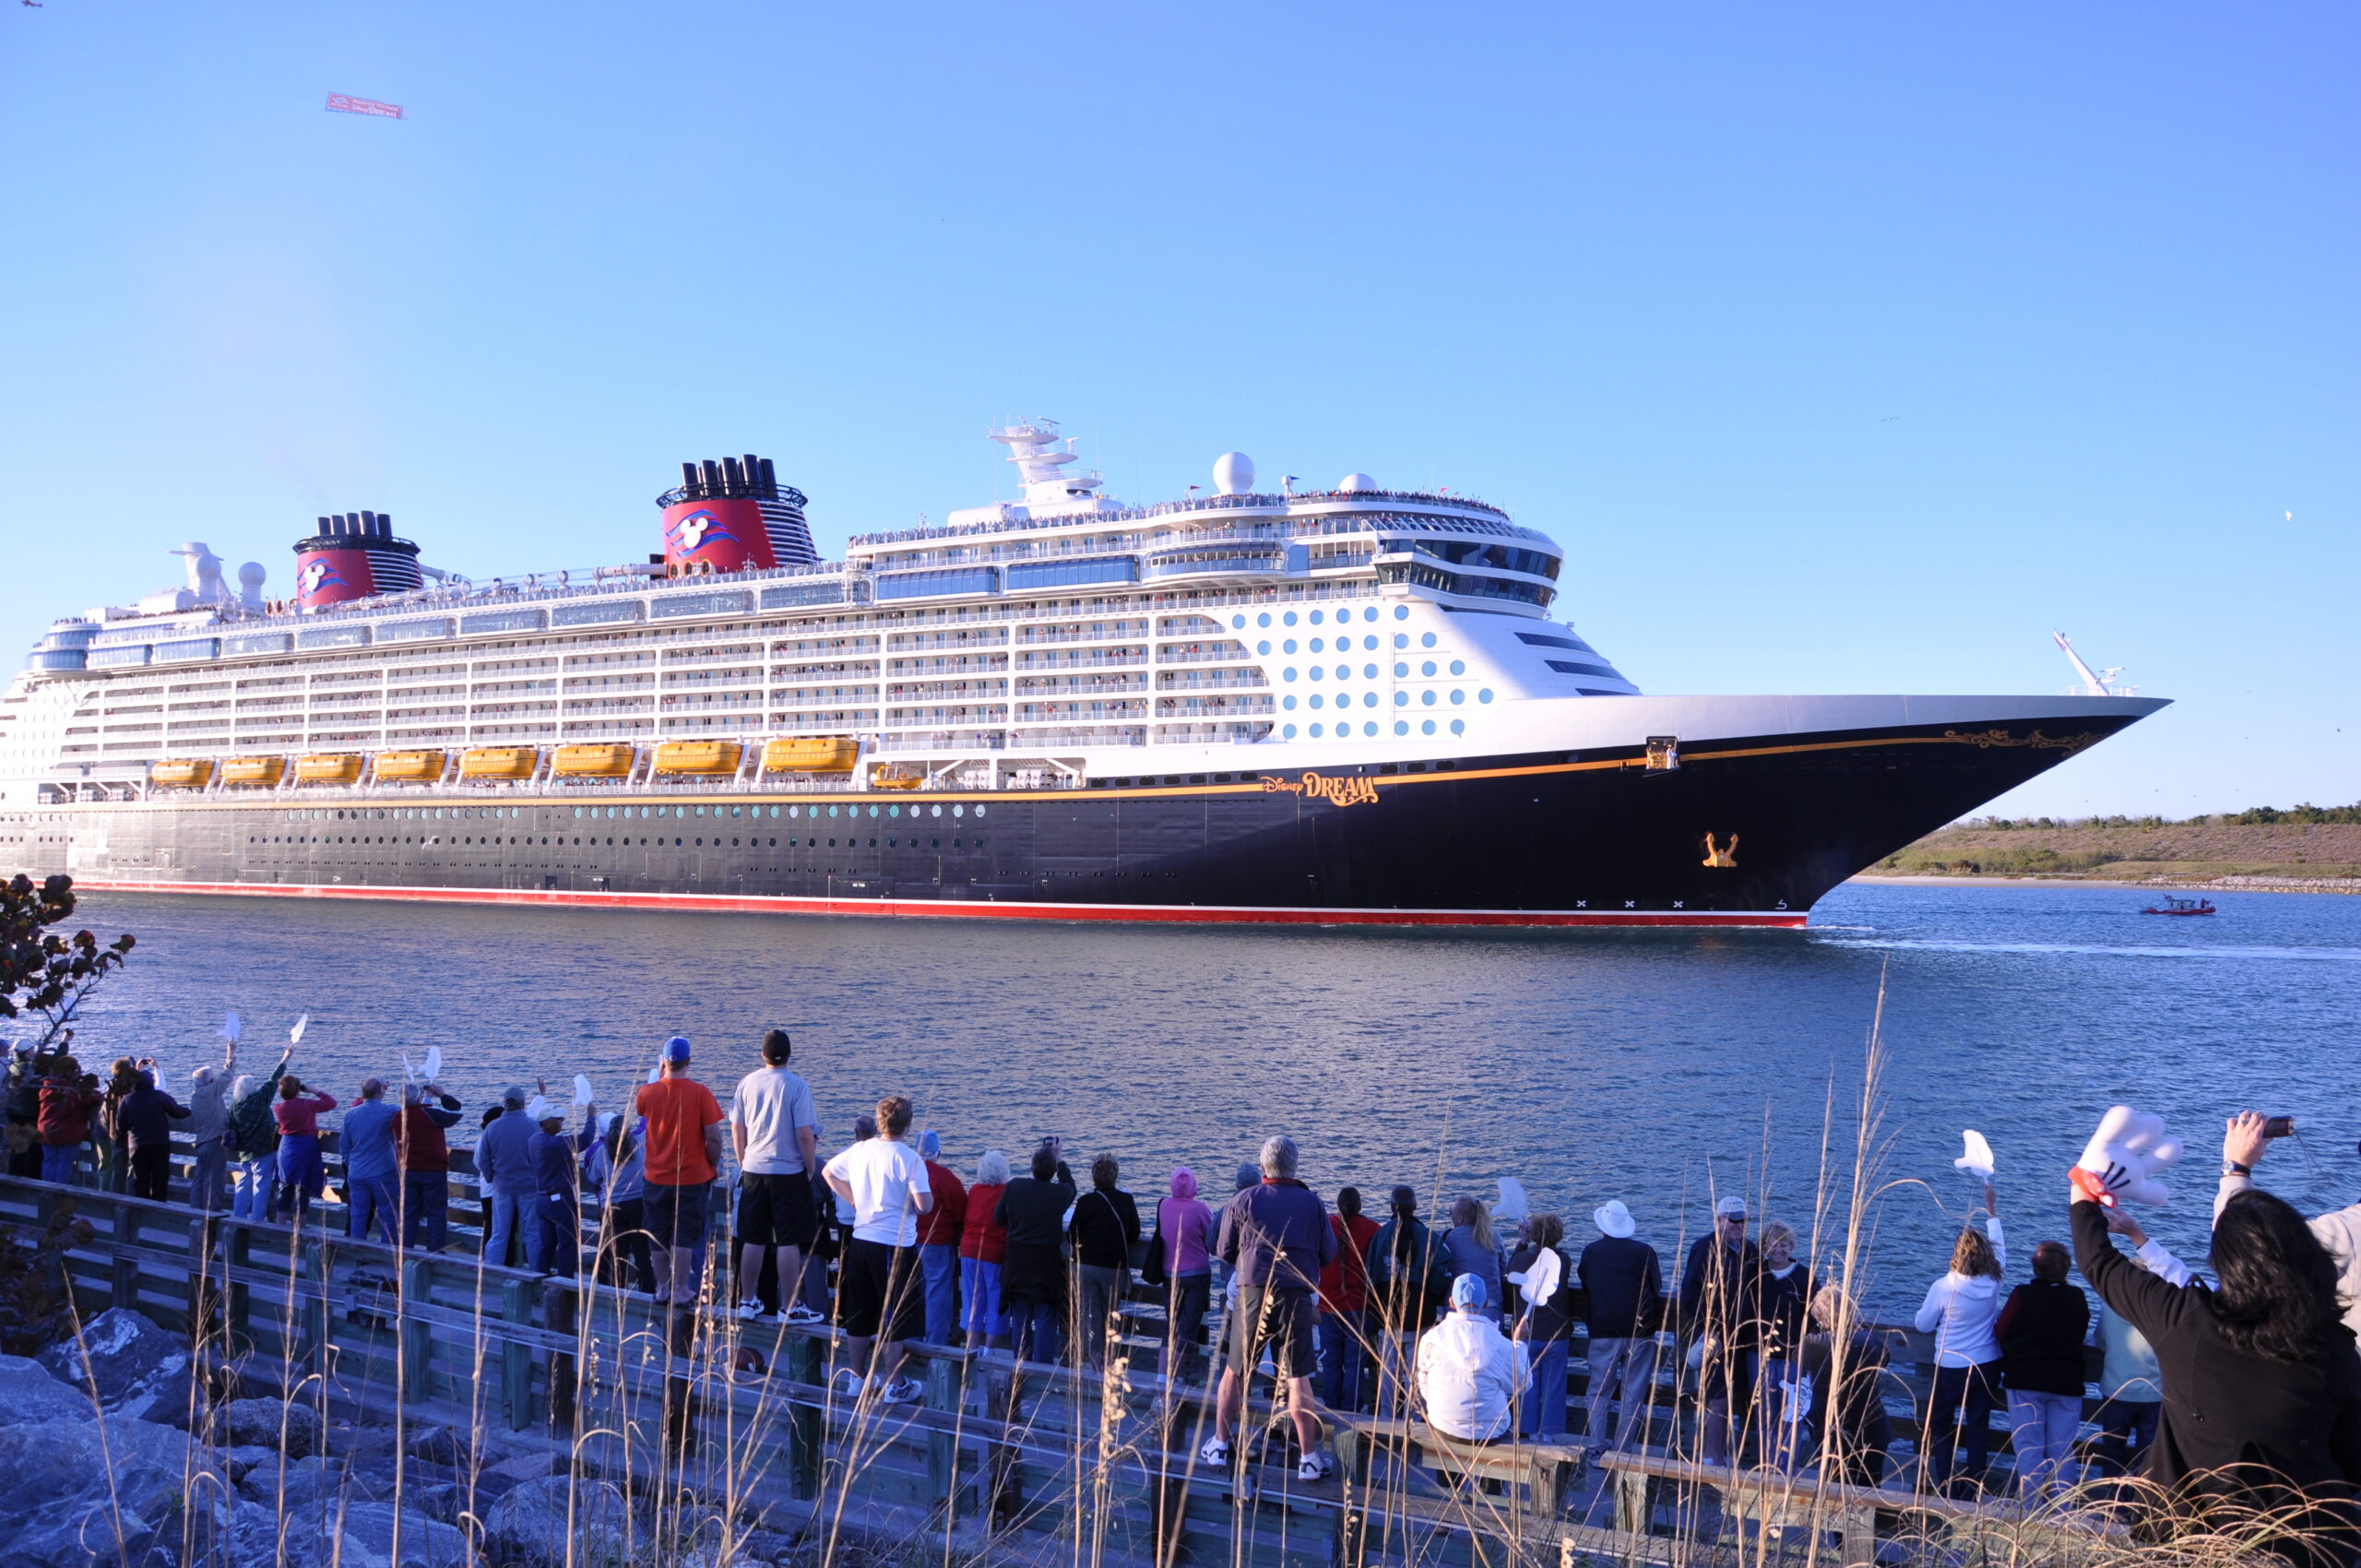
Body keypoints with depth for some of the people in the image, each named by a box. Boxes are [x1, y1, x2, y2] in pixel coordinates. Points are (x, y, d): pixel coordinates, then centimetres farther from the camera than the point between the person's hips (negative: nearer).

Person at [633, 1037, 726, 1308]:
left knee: (660, 1237, 13)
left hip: (657, 1178, 3)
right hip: (693, 1177, -3)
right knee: (685, 1235, 2)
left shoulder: (648, 1092, -4)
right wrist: (714, 1166, 3)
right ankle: (681, 1291, 0)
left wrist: (660, 1076, 19)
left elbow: (637, 1106, 22)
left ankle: (662, 1288, 20)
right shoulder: (700, 1092, -13)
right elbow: (713, 1137, -13)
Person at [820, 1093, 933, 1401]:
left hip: (860, 1240, 6)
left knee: (859, 1316, 16)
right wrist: (925, 1189, 4)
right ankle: (894, 1386, 9)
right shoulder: (909, 1158, -15)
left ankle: (855, 1377, 25)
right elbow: (925, 1206, -17)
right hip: (896, 1246, -6)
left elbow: (828, 1172, 20)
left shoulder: (859, 1151, 3)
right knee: (895, 1318, 4)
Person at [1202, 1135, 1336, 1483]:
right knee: (1298, 1378, 2)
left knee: (1235, 1371, 13)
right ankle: (1309, 1457, 4)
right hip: (1297, 1296, 0)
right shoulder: (1313, 1203, 2)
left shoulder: (1243, 1201, 1)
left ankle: (1220, 1445, 20)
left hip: (1253, 1292, 0)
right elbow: (1328, 1254, 8)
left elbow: (1224, 1251, 7)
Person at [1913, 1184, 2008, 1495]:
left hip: (1950, 1368, -3)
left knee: (1940, 1423, 13)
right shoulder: (1993, 1281, -12)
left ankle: (1943, 1480, 12)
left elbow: (1923, 1325, -8)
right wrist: (1992, 1210, 20)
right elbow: (2000, 1248, 9)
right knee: (1979, 1423, 14)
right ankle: (1975, 1478, 19)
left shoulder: (1943, 1287, -21)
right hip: (1987, 1365, 3)